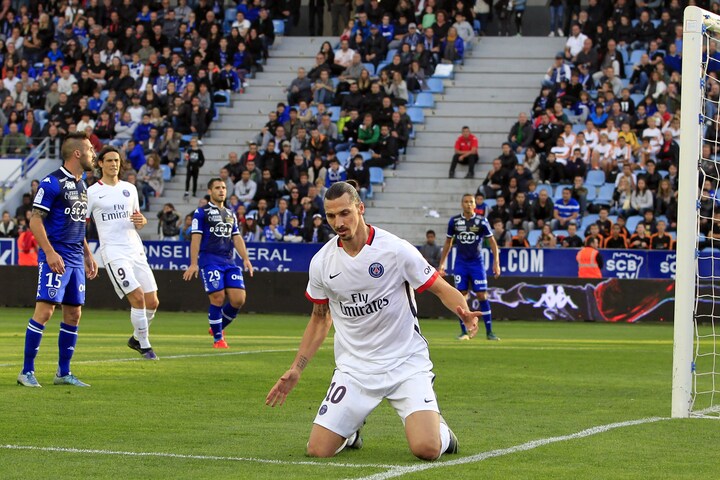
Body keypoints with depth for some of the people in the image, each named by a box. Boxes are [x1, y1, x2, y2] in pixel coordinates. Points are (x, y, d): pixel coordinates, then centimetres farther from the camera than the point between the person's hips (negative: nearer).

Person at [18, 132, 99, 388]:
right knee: (45, 310, -12)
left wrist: (88, 255, 23)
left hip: (76, 260, 9)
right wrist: (50, 252, -21)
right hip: (56, 258, -8)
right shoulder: (52, 182, -10)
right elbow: (35, 220, -13)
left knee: (73, 314, 8)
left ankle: (64, 372, 15)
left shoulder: (81, 185, 16)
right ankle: (27, 371, -8)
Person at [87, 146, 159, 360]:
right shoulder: (92, 192, 0)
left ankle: (137, 338, 26)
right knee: (138, 297, -17)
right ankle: (144, 346, -3)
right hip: (113, 252, -5)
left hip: (135, 250, 5)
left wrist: (141, 220, 0)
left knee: (152, 302, 1)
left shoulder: (130, 189, 14)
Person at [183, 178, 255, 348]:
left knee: (238, 299, -5)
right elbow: (196, 238, -3)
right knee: (218, 298, -12)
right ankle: (218, 338, 2)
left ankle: (219, 327, 19)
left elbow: (237, 238, 19)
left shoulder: (231, 214, 21)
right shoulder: (202, 212, 3)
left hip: (229, 262, 6)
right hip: (210, 261, -6)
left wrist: (245, 258, 6)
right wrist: (193, 264, -11)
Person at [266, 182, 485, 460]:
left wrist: (464, 312, -26)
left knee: (427, 449, -22)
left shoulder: (395, 249, -12)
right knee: (317, 450, -9)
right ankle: (351, 429, 28)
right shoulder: (321, 262, 0)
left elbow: (442, 289, -4)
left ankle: (438, 427, 18)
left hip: (406, 362, -3)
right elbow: (320, 319, 15)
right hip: (353, 368, 3)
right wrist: (296, 369, 10)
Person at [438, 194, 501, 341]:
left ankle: (489, 331, 1)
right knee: (461, 296, -2)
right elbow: (448, 243, 13)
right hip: (460, 263, 2)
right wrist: (442, 263, 11)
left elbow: (492, 242, 1)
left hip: (477, 263, -2)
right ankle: (464, 331, 6)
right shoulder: (454, 221, 2)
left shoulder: (481, 221, -3)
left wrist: (496, 263, -7)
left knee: (482, 296, -5)